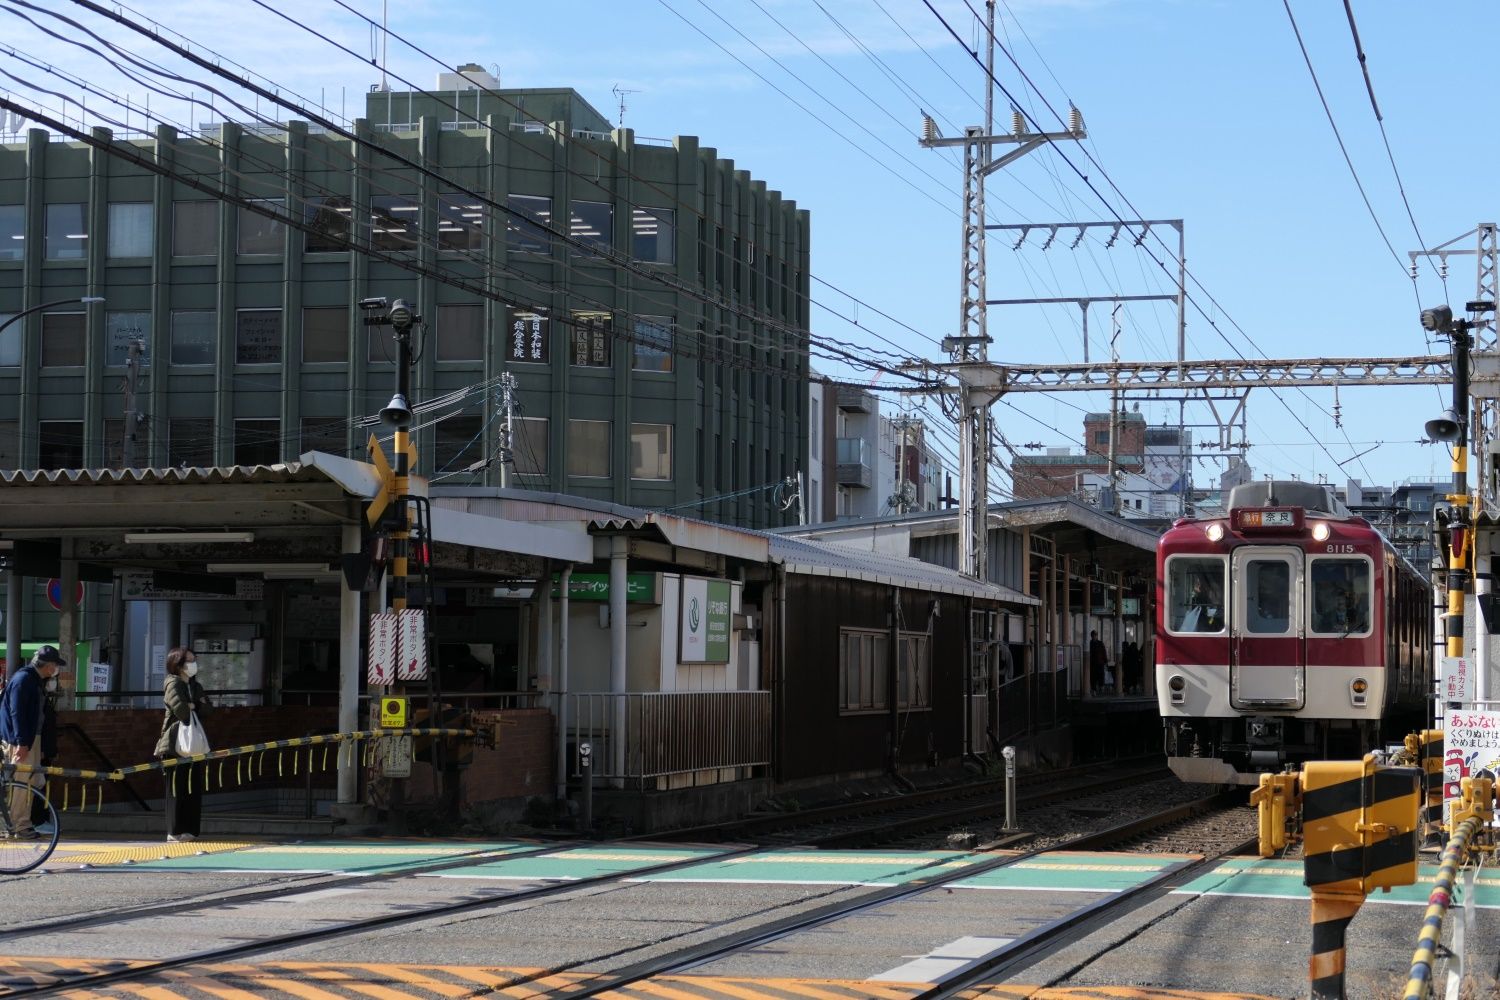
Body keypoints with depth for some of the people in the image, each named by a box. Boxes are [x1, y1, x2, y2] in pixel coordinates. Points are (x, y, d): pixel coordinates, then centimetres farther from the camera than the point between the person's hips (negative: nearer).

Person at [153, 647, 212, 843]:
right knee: (178, 788, -6)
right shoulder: (173, 684, -5)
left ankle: (190, 830, 9)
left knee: (194, 788, 5)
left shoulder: (196, 686, 18)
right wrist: (197, 707, -2)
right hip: (177, 744, -7)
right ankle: (175, 832, -3)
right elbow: (180, 708, -20)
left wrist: (193, 706, -10)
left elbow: (208, 706, 5)